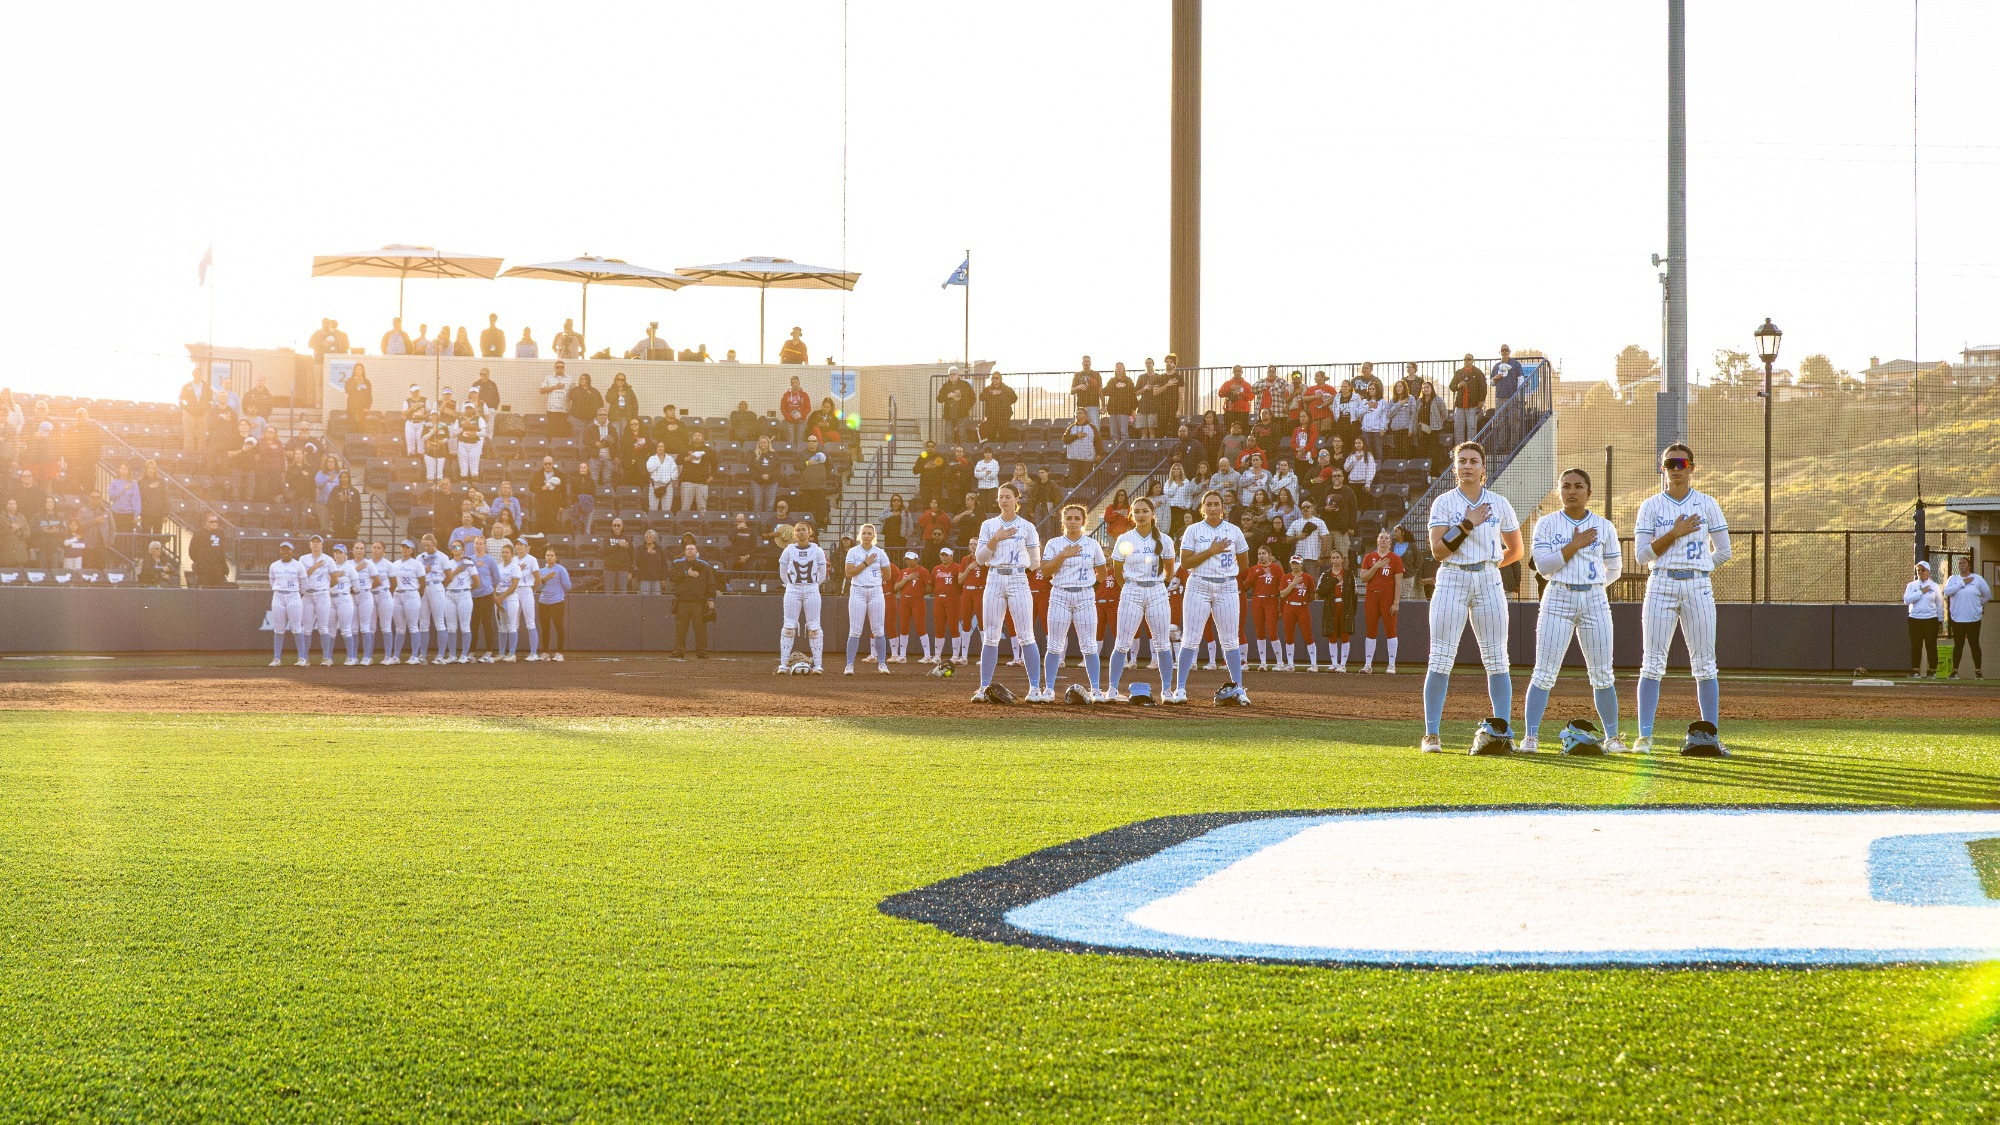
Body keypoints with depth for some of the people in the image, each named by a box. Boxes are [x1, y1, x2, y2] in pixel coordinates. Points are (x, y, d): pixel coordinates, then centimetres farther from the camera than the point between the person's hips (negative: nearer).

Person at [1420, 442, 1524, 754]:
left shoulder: (1499, 504, 8)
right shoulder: (1444, 503, 1)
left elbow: (1515, 550, 18)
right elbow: (1437, 551, -9)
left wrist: (1489, 565, 10)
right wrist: (1468, 524, -13)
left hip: (1489, 584, 2)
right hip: (1452, 582, -2)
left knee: (1496, 659, -1)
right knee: (1441, 658, -6)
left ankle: (1502, 730, 1)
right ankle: (1431, 734, -5)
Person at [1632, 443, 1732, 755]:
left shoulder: (1707, 504, 7)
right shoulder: (1651, 506, 5)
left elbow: (1723, 552, 10)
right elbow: (1642, 555, -3)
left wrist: (1694, 568, 10)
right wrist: (1675, 533, -11)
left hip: (1698, 586, 1)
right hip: (1661, 586, -1)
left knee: (1704, 663, 1)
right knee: (1653, 662, -4)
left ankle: (1711, 735, 4)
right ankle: (1644, 736, -4)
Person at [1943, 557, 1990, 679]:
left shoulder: (1977, 579, 4)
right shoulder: (1953, 579, 7)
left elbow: (1987, 595, 13)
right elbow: (1947, 592, -12)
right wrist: (1962, 583, -12)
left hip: (1973, 618, -1)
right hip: (1957, 619, 1)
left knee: (1974, 644, 2)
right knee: (1958, 645, 3)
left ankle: (1978, 671, 6)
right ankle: (1955, 671, 7)